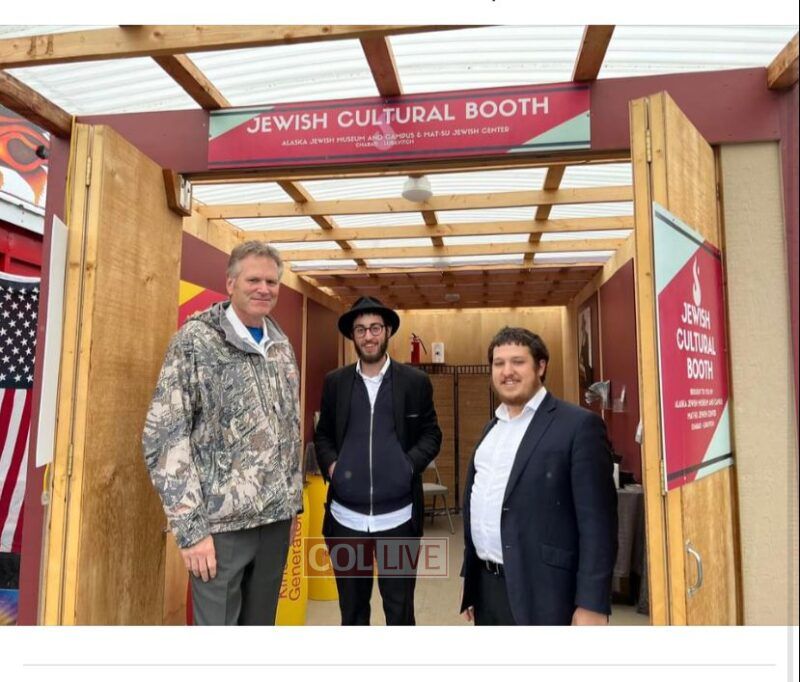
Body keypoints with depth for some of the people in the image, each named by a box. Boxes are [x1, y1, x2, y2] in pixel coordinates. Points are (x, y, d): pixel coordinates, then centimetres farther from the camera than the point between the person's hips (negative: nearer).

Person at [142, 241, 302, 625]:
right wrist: (190, 528, -15)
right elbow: (163, 438, -13)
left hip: (275, 518, 6)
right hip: (222, 522, -5)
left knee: (261, 622, 17)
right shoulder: (196, 340, -9)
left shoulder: (281, 345, 9)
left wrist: (292, 504, 13)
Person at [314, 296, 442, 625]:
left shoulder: (416, 381, 0)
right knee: (351, 609, 19)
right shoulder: (335, 382, 6)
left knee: (400, 610, 12)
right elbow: (322, 434, 13)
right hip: (345, 517, 2)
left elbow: (431, 434, 4)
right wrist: (330, 464, -6)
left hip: (398, 518, -2)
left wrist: (409, 465, -13)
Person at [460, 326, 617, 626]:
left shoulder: (578, 424, -11)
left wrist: (592, 603, -17)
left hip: (538, 593, -7)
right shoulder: (492, 428, 12)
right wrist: (468, 578, 17)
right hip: (486, 585, 7)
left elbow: (597, 519, -14)